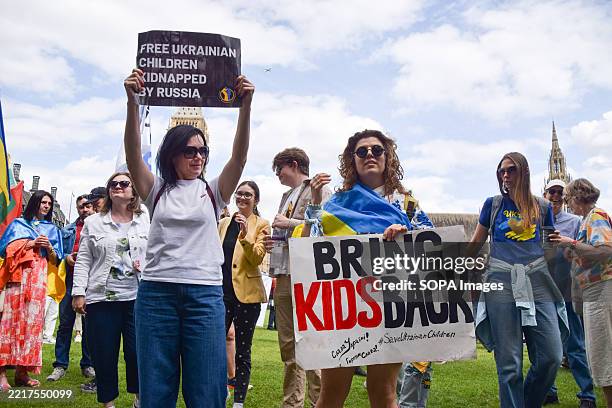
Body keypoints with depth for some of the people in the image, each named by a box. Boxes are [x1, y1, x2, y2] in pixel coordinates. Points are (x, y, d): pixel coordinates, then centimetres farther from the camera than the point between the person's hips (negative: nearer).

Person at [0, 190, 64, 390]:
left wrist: (49, 248, -4)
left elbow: (55, 260, 17)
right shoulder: (18, 223, 17)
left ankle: (22, 370, -1)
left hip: (39, 277, 2)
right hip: (18, 275, -2)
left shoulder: (52, 229, 23)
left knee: (33, 320, -4)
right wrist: (32, 243, -6)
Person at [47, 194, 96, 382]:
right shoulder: (67, 230, 19)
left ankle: (88, 364, 12)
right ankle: (60, 365, 7)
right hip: (70, 280, 2)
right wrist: (66, 257, -3)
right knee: (65, 323, 0)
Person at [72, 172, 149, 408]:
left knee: (137, 352, -2)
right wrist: (78, 292, 0)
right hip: (101, 298, 1)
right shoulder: (93, 223, 10)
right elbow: (83, 260, 7)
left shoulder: (146, 222, 10)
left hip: (138, 297, 0)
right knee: (104, 354, 5)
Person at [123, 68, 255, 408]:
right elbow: (133, 153, -6)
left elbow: (239, 156, -6)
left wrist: (246, 105, -19)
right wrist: (133, 102, -20)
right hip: (156, 290, 1)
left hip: (205, 293, 0)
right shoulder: (157, 190, 9)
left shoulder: (213, 191, 8)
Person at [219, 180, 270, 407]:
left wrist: (244, 235, -25)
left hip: (246, 293, -4)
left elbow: (257, 257, -11)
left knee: (242, 350, 5)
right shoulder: (224, 223, 13)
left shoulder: (261, 225, 1)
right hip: (222, 291, 4)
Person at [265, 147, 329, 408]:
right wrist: (272, 243, 10)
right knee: (288, 346, 10)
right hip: (283, 276, 8)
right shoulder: (287, 195, 24)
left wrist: (289, 223, -10)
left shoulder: (319, 190, 0)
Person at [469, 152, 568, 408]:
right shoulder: (493, 204, 9)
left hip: (537, 282, 2)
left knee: (551, 356, -3)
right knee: (509, 363, -1)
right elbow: (476, 243, 13)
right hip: (502, 283, -2)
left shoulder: (542, 206, 13)